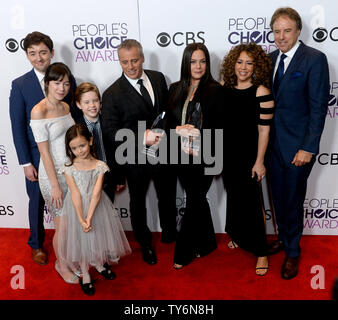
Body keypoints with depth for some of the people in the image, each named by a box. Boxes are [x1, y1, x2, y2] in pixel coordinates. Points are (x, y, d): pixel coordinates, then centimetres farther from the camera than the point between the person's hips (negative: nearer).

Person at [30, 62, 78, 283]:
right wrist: (55, 185, -16)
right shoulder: (39, 111, -17)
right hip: (53, 174, -6)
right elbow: (44, 151, -17)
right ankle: (61, 264, 32)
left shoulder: (65, 107, 5)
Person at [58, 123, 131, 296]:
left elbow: (96, 193, -16)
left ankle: (99, 264, 44)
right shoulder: (69, 168, -9)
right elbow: (76, 195, -15)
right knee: (80, 239, 9)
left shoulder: (100, 165, -9)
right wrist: (81, 219, -20)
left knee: (99, 235, 14)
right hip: (77, 209, -1)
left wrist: (89, 218, -22)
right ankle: (85, 275, 31)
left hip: (97, 207, 1)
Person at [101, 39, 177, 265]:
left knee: (168, 198, 23)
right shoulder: (112, 94, -15)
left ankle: (169, 233, 52)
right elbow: (111, 131, -16)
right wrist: (141, 137, -27)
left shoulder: (158, 78, -1)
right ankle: (145, 244, 43)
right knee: (138, 203, 17)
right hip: (136, 159, -3)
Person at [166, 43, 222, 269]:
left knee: (194, 202, 3)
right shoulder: (176, 89, 9)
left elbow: (218, 126, -9)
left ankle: (183, 253, 19)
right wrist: (180, 129, -12)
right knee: (198, 200, 17)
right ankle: (207, 243, 36)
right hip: (182, 157, 5)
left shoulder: (215, 90, -6)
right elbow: (168, 121, 8)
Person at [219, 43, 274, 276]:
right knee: (234, 196, 19)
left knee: (251, 202, 0)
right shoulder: (224, 88, 2)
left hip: (248, 156, -5)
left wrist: (259, 161, -15)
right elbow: (219, 122, 8)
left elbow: (264, 129, -14)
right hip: (227, 154, 5)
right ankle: (238, 236, 42)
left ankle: (261, 252, 16)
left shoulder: (261, 92, -13)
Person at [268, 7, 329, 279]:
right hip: (274, 143, 6)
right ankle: (283, 238, 40)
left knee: (293, 201, 7)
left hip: (297, 146, -5)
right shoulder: (272, 58, 8)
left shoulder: (314, 59, -10)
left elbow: (319, 106, -13)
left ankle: (293, 251, 28)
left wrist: (308, 148, -17)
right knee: (278, 197, 17)